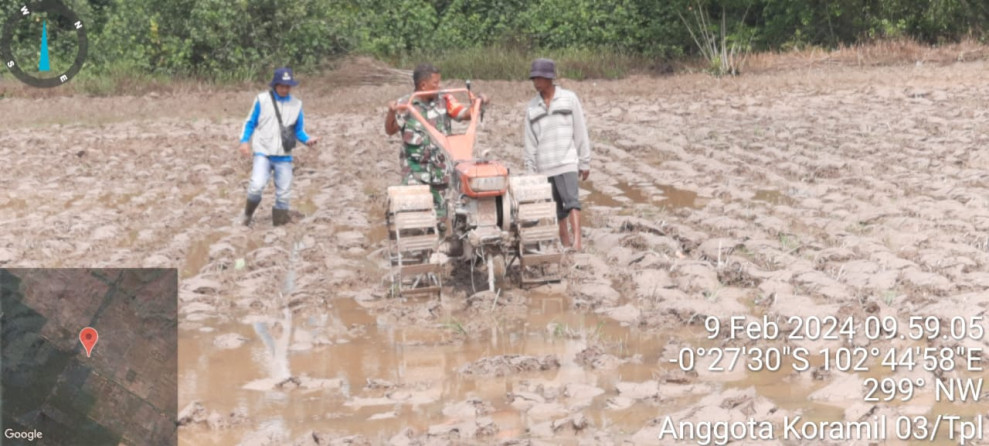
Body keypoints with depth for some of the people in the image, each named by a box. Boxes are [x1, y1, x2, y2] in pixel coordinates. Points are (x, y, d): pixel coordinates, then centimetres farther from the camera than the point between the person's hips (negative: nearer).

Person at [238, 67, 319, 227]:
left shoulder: (296, 104, 5)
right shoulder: (262, 100, -1)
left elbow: (299, 130, 10)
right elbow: (251, 122, 6)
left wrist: (308, 139, -10)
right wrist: (244, 141, -5)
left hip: (283, 156, 3)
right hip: (263, 153, -3)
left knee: (284, 194, 5)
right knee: (257, 186, -21)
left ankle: (279, 222, 22)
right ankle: (248, 214, 4)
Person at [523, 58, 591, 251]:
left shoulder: (569, 99, 3)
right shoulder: (532, 107, 11)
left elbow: (580, 132, 4)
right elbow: (530, 142, 13)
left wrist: (584, 162, 2)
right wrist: (530, 172, 9)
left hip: (566, 162, -4)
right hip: (544, 166, 4)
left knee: (571, 200, -20)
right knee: (556, 209, 6)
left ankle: (577, 242, -30)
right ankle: (565, 242, 15)